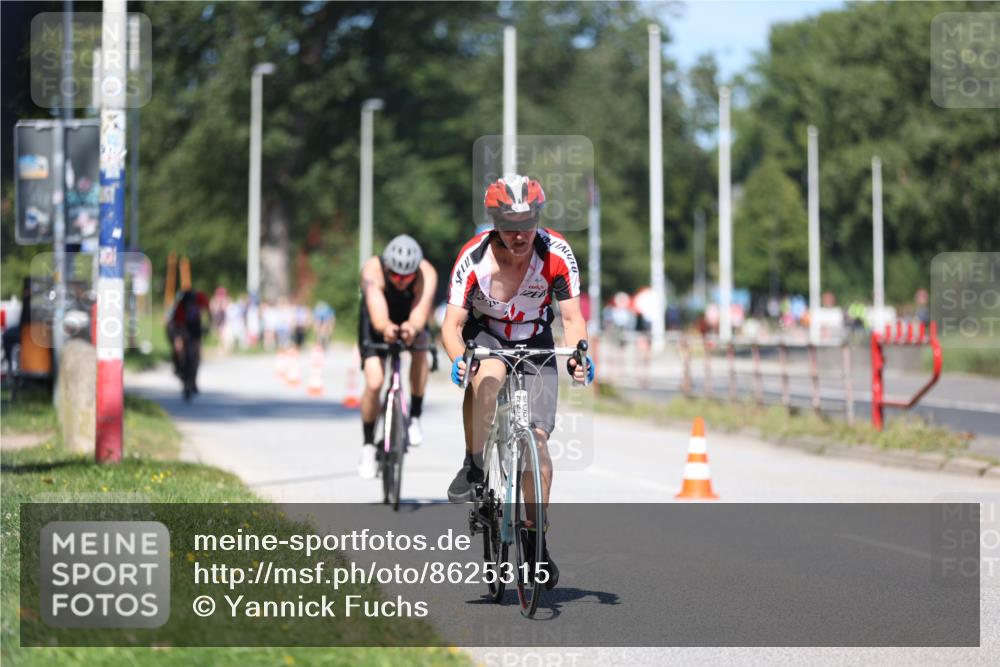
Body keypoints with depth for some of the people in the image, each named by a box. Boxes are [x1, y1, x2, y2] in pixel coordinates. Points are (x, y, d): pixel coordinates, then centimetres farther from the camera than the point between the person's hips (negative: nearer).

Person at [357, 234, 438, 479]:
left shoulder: (426, 274, -32)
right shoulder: (373, 271, -35)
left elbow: (420, 312, -46)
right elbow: (377, 315, -47)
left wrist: (412, 328, -69)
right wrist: (386, 328, -70)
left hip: (410, 324, 1)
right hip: (376, 326, -1)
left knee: (420, 344, -33)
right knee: (374, 383, -18)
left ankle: (415, 417, -19)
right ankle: (368, 446, 3)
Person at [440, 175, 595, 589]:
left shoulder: (557, 254, -22)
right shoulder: (473, 258, -26)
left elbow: (572, 318, -19)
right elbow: (452, 324, -25)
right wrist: (458, 358, -45)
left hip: (535, 344, 1)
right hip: (485, 336, -1)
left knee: (537, 436, -11)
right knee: (487, 376, -38)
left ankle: (536, 537, 1)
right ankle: (473, 469, -21)